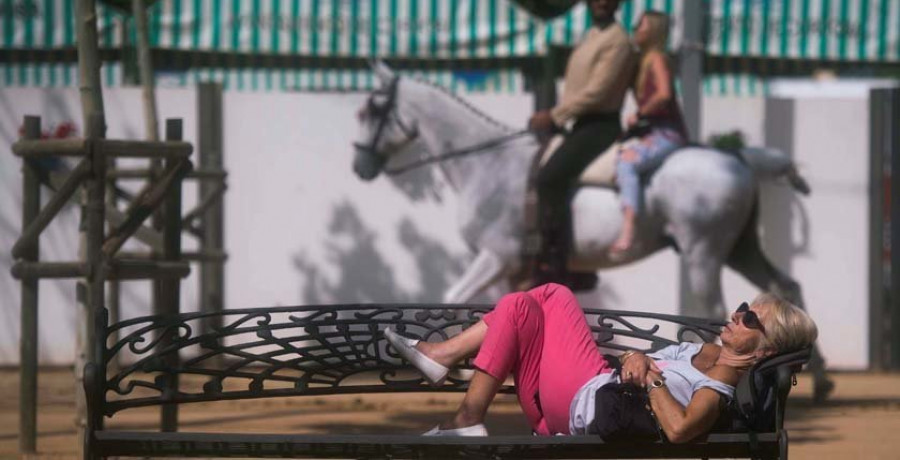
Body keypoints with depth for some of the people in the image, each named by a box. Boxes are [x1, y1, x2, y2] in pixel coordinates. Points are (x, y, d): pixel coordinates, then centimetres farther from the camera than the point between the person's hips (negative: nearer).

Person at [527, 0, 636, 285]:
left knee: (549, 179, -26)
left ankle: (552, 269, -28)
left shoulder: (617, 41, -12)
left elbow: (596, 91, -19)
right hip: (583, 125, 10)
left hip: (600, 126, -10)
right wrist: (554, 117, 7)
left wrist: (554, 116, -16)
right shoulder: (592, 37, 18)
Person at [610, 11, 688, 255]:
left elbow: (663, 94, -24)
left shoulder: (657, 59, -9)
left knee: (627, 160, -33)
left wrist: (639, 115, -15)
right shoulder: (644, 60, 19)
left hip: (668, 134, -11)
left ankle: (627, 232, -45)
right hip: (655, 132, 11)